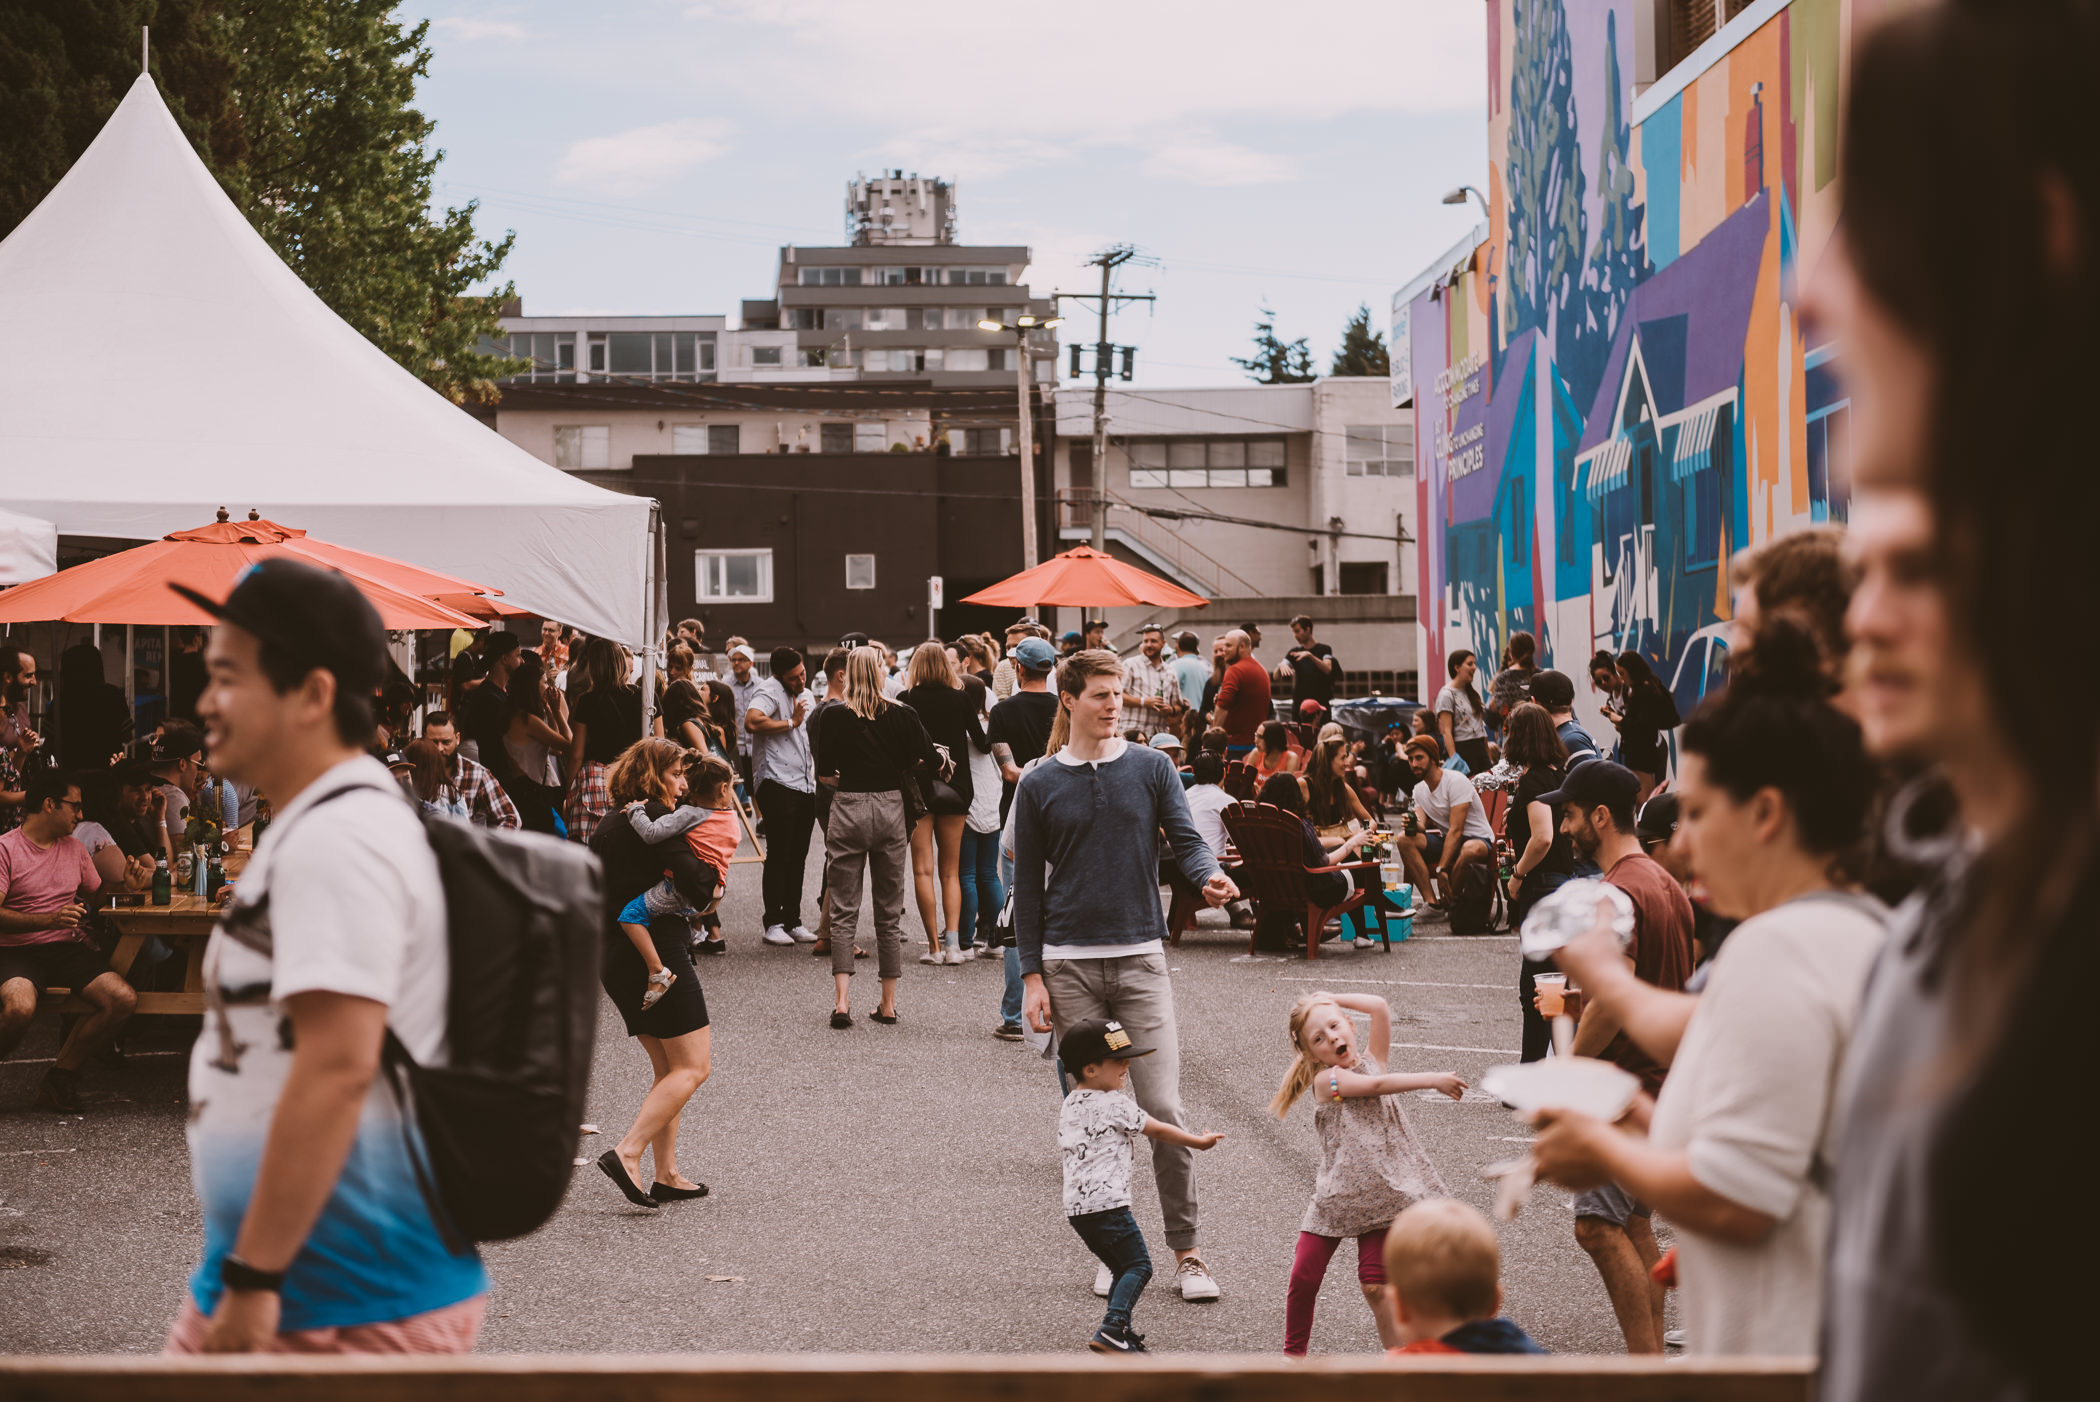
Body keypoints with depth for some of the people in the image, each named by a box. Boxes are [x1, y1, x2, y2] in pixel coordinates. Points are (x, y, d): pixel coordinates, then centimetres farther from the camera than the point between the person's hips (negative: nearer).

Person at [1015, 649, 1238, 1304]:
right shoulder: (1040, 784, 6)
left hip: (1140, 958, 0)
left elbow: (1186, 840, 1)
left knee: (1163, 1108, -6)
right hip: (1069, 966, 1)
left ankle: (1186, 1251, 3)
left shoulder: (1150, 767, 6)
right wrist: (1032, 975, 1)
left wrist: (1211, 875, -23)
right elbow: (1028, 886, 8)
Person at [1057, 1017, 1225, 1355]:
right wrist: (1199, 1141, 13)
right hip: (1107, 1202, -8)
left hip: (1075, 1206, 8)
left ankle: (1120, 1335, 15)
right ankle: (1111, 1328, -20)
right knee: (1138, 1265, -5)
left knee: (1122, 1269, 17)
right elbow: (1159, 1130, 1)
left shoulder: (1070, 1104, 15)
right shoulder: (1115, 1104, -8)